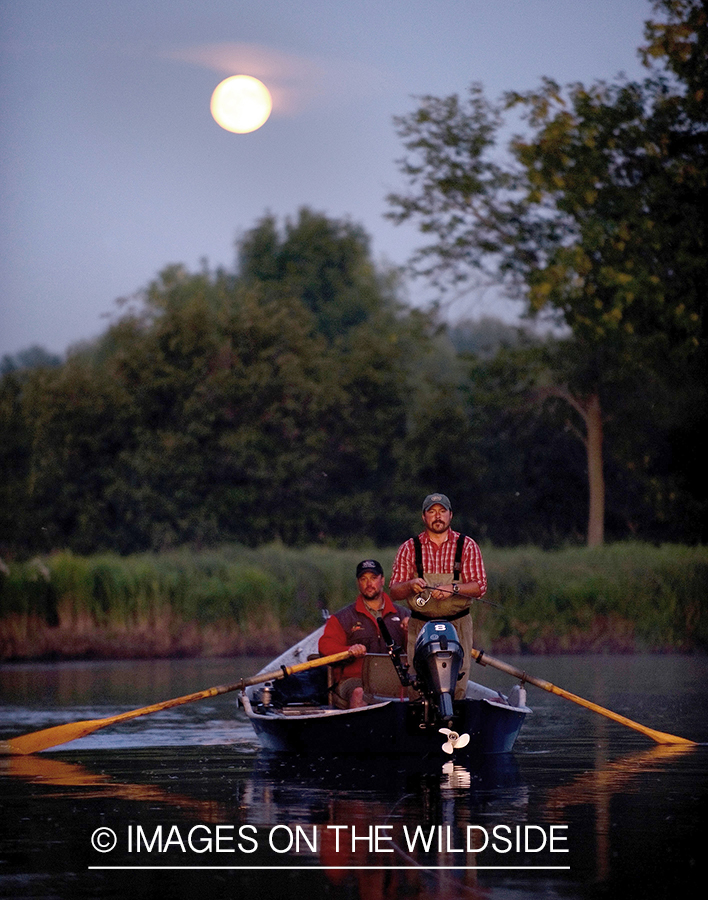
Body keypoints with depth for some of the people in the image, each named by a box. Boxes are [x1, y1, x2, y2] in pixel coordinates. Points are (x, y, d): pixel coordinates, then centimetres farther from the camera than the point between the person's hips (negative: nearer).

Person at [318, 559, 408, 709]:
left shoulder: (400, 615, 21)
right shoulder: (343, 618, 16)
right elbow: (326, 645, 6)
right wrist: (349, 651, -14)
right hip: (354, 678, -2)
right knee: (359, 694, -37)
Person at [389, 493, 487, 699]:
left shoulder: (467, 546, 7)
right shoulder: (409, 548, 9)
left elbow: (480, 586, -1)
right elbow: (394, 592, 6)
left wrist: (452, 588, -18)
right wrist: (411, 586, -16)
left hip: (458, 626, 0)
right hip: (420, 626, 1)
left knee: (457, 686, -10)